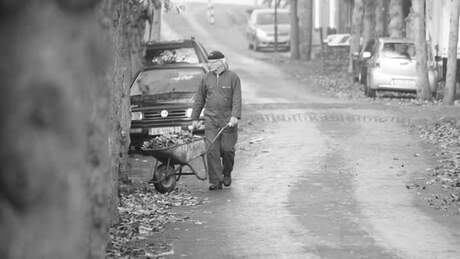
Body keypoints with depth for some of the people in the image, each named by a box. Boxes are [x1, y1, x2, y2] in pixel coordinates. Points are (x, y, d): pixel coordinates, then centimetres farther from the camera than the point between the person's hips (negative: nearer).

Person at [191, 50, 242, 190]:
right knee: (212, 150, -8)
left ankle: (227, 174, 27)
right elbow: (199, 99, 16)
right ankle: (215, 181, -8)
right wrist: (195, 118, 14)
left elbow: (237, 99, -7)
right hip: (211, 119, 2)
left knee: (227, 149, 0)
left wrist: (235, 116, -19)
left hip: (228, 120, -2)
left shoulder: (233, 77, 1)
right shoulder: (207, 78, 11)